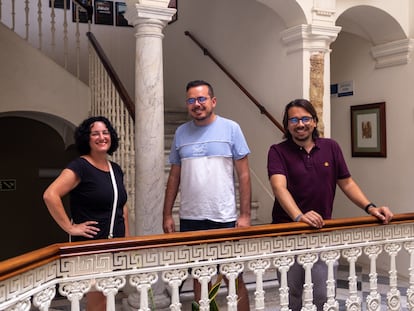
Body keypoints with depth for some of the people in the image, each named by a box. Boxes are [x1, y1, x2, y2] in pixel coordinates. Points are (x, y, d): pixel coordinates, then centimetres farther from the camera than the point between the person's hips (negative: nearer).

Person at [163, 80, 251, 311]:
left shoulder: (230, 128, -2)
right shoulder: (181, 133, 7)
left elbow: (243, 174, -3)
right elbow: (174, 177, 11)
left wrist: (245, 214, -8)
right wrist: (167, 214, 7)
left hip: (225, 219, -3)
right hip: (190, 220, 3)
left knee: (234, 279, 5)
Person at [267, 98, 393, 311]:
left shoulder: (331, 147, 5)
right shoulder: (278, 152, -7)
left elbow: (347, 183, 10)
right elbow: (279, 186, -22)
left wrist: (370, 207, -5)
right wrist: (299, 216, -39)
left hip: (322, 232, 3)